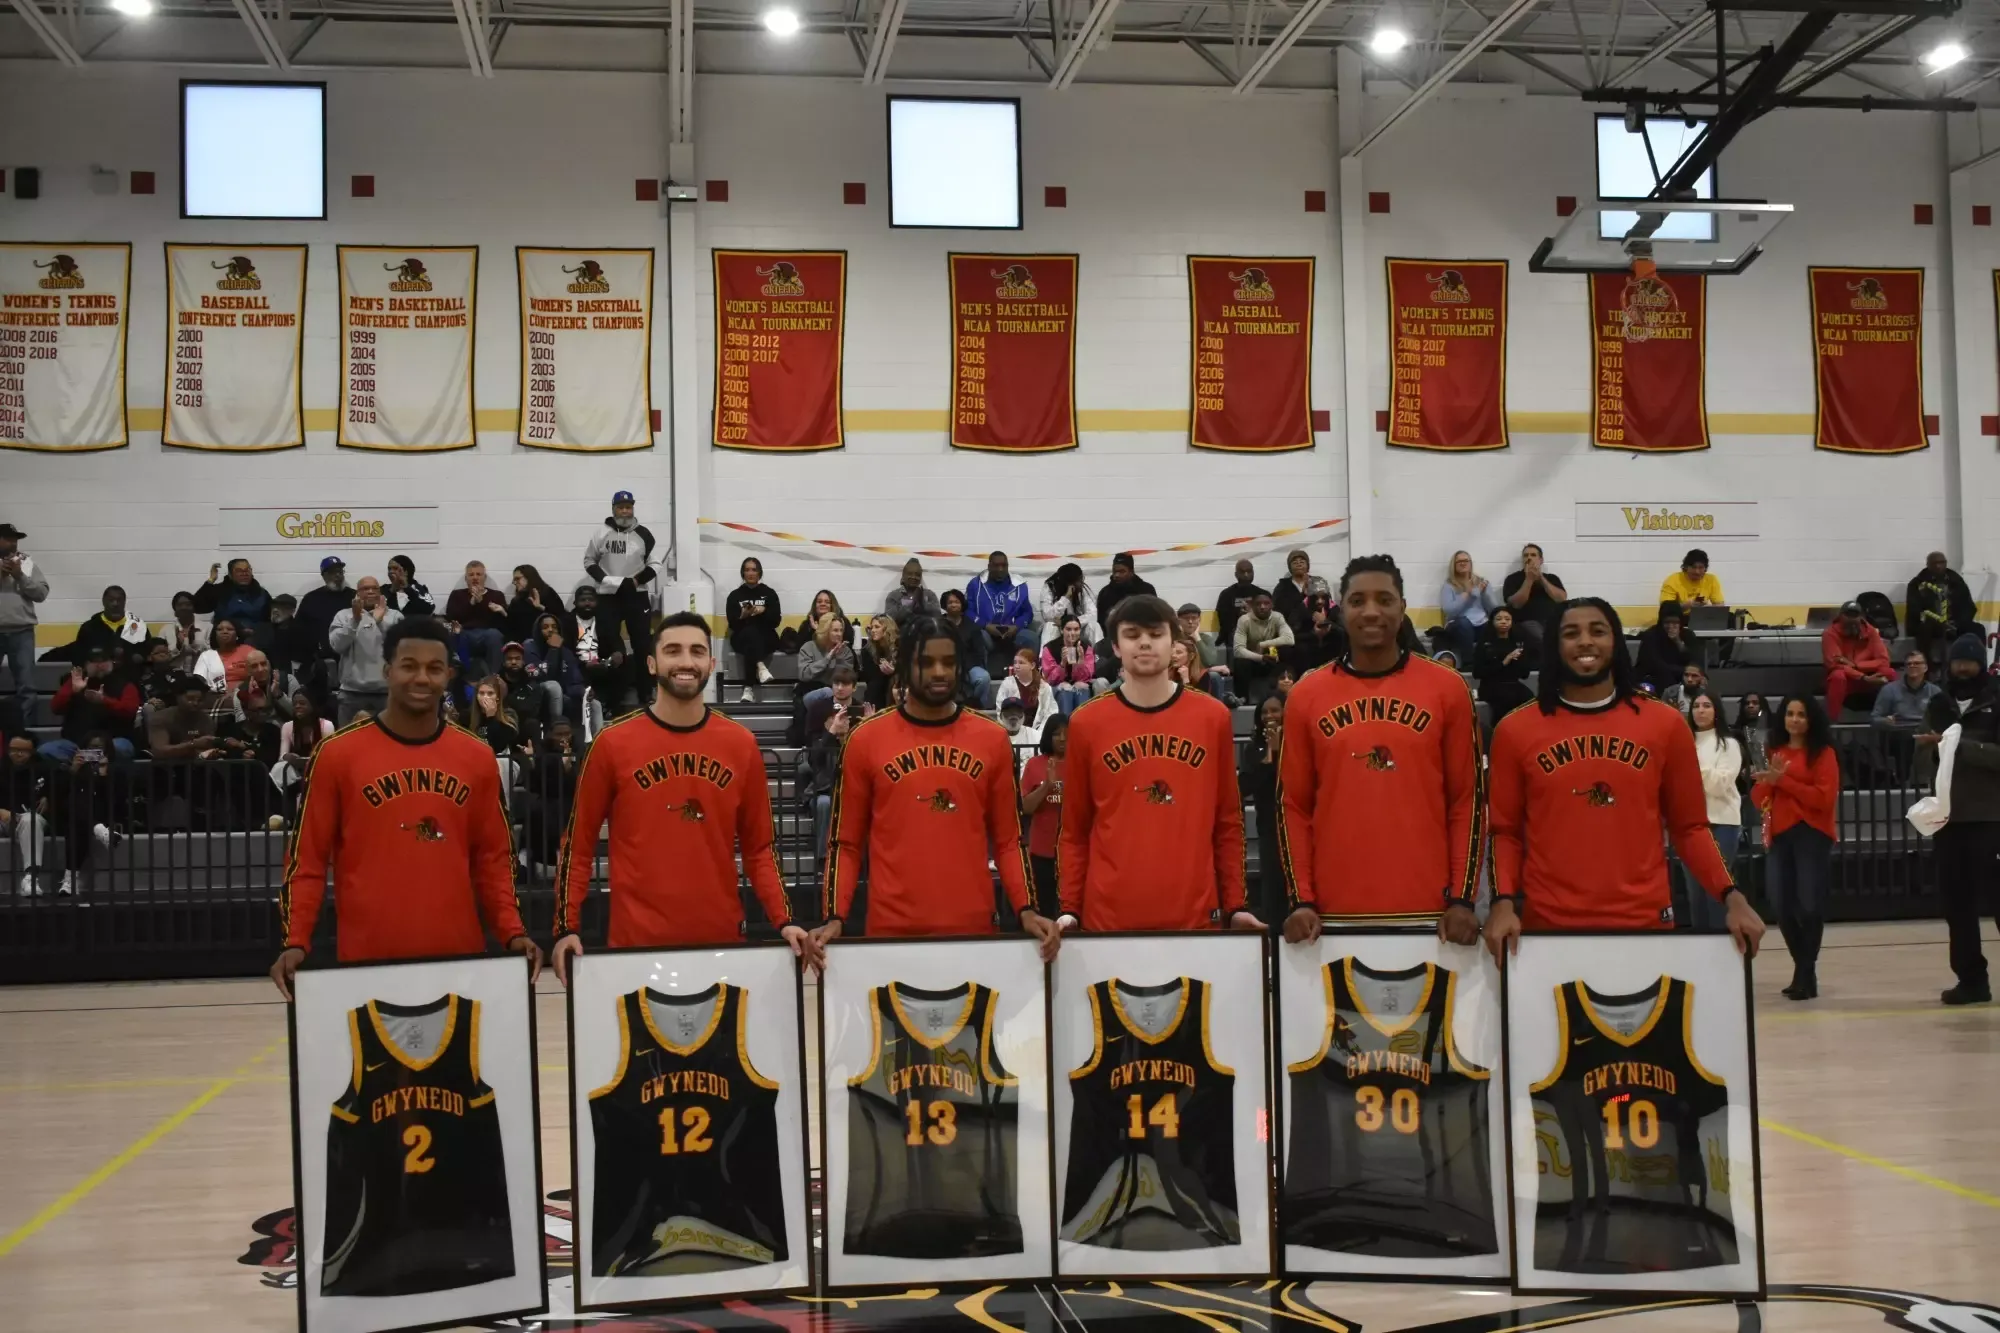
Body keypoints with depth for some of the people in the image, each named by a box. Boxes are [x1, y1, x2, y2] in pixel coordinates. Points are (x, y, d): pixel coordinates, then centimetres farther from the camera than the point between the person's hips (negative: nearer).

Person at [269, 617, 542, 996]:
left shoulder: (477, 757, 7)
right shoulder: (337, 753, -1)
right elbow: (308, 859, 1)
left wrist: (512, 933, -1)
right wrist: (296, 942, -9)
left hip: (460, 956, 2)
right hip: (367, 958, -2)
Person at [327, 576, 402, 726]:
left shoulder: (395, 616, 5)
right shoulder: (344, 616, 8)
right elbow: (337, 645, -6)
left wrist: (380, 621, -21)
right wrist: (355, 620, -18)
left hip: (386, 691, -1)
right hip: (353, 692, 1)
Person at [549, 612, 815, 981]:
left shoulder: (741, 743, 4)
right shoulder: (613, 743, -2)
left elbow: (757, 847, 10)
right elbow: (578, 845, 3)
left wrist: (784, 921, -2)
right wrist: (567, 928, -6)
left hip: (722, 939, 2)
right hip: (636, 942, -2)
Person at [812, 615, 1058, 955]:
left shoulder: (992, 739, 6)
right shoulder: (865, 740, 2)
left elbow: (1008, 839, 9)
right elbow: (847, 843, 5)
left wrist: (1026, 910, -4)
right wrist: (835, 918, -6)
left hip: (974, 928, 1)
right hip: (892, 930, -1)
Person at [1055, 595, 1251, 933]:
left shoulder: (1213, 717, 5)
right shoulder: (1086, 723, 4)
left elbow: (1228, 823, 9)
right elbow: (1074, 831, 7)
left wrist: (1235, 905, 5)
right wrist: (1070, 908, 0)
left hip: (1195, 915, 1)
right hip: (1108, 916, 0)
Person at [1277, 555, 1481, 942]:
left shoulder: (1448, 688, 3)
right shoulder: (1306, 695, 5)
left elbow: (1467, 799, 4)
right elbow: (1293, 805, 6)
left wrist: (1462, 898, -2)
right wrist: (1300, 900, -1)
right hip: (1335, 911, 1)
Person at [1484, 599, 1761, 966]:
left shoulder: (1665, 724, 6)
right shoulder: (1515, 730, 4)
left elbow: (1690, 827, 9)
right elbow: (1506, 832, 6)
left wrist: (1731, 896, -4)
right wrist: (1504, 901, -8)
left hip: (1646, 921, 1)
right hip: (1548, 925, 0)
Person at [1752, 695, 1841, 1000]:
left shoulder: (1823, 753, -2)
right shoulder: (1773, 752, 14)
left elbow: (1825, 797, -13)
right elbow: (1758, 798, 11)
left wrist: (1783, 781, -14)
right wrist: (1768, 780, -9)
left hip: (1812, 835, -5)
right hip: (1778, 835, 5)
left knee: (1809, 905, -7)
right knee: (1781, 906, 5)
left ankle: (1806, 974, 4)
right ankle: (1804, 970, 20)